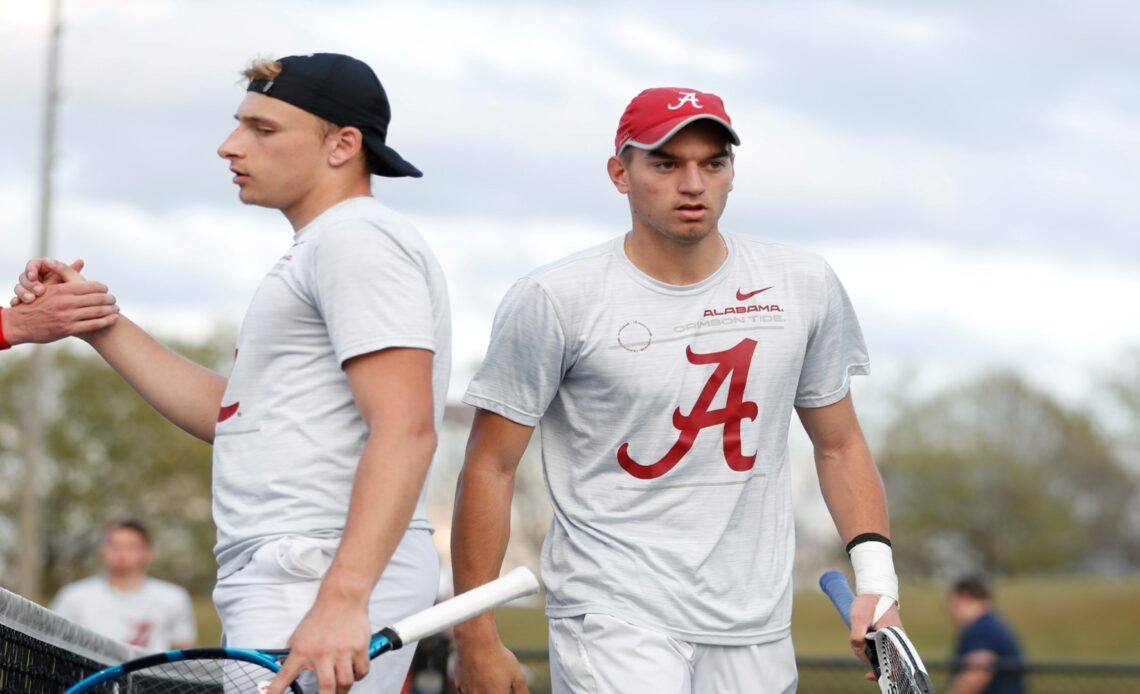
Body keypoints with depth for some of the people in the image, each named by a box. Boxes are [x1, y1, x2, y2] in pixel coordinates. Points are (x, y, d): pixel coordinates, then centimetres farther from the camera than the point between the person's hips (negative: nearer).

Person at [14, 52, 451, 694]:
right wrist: (98, 323, 19)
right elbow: (232, 414, 24)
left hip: (317, 586, -10)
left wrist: (341, 599, -30)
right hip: (288, 586, 10)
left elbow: (405, 431, -21)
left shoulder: (357, 238, -9)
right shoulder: (320, 250, 25)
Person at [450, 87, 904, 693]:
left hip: (756, 632, 4)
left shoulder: (805, 288, 6)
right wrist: (476, 639, -6)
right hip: (612, 615, -4)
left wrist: (875, 576, 2)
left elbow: (839, 445, 16)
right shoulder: (554, 300, -6)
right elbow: (490, 468, -3)